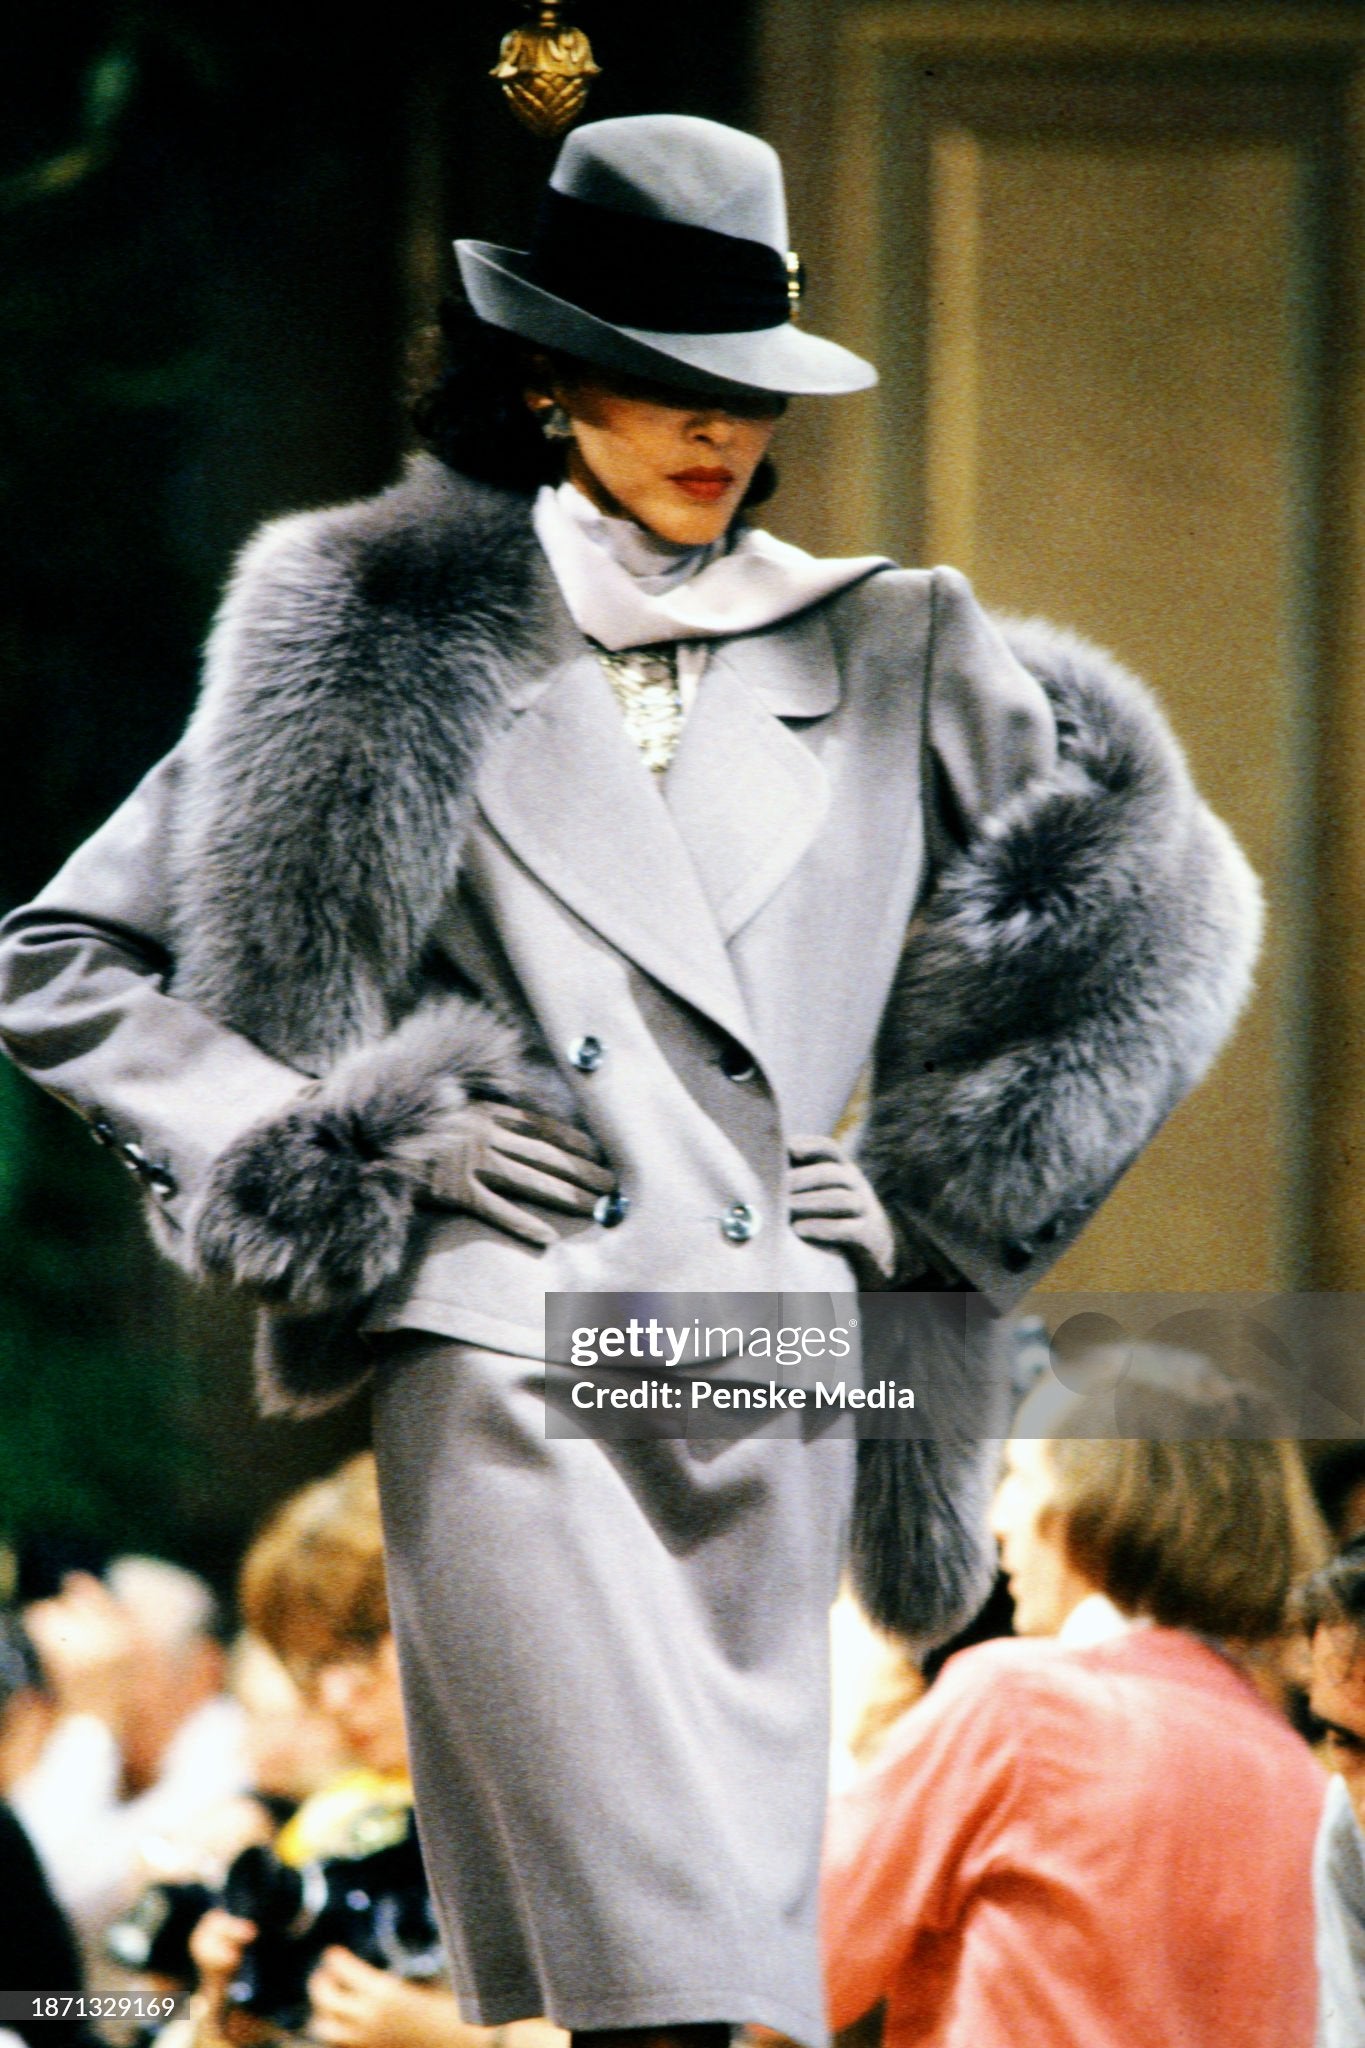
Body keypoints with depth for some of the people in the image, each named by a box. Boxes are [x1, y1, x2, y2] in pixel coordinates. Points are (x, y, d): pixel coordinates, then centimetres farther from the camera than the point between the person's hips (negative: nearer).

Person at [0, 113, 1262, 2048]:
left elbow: (1154, 899, 24)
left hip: (773, 1397, 4)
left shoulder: (894, 662, 15)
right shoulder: (377, 654, 8)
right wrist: (349, 1153, 0)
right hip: (505, 1373, -4)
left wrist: (934, 1180, 15)